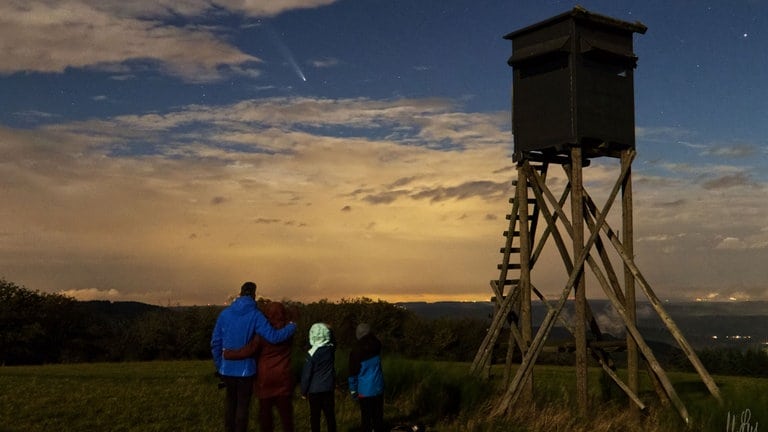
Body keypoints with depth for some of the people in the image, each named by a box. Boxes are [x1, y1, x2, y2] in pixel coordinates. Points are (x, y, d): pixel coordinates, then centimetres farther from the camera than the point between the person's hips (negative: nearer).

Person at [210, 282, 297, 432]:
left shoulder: (225, 313, -2)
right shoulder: (255, 315, -13)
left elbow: (215, 342, 1)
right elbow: (273, 336, -22)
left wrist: (218, 365, 12)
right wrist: (292, 327, -5)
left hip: (226, 368, 4)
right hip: (245, 369, -4)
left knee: (230, 400, 23)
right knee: (243, 404, 12)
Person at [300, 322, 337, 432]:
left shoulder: (312, 353, -15)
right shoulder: (331, 349, -4)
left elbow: (306, 374, -10)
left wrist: (304, 391, -1)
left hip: (315, 390, -4)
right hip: (329, 388, 4)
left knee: (315, 416, 6)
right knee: (330, 414, 10)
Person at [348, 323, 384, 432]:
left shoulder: (356, 351, -14)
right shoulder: (376, 345, -6)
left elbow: (353, 373, -7)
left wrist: (353, 390, 2)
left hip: (365, 390, -3)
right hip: (378, 388, 4)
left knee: (366, 417, 5)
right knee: (378, 416, 13)